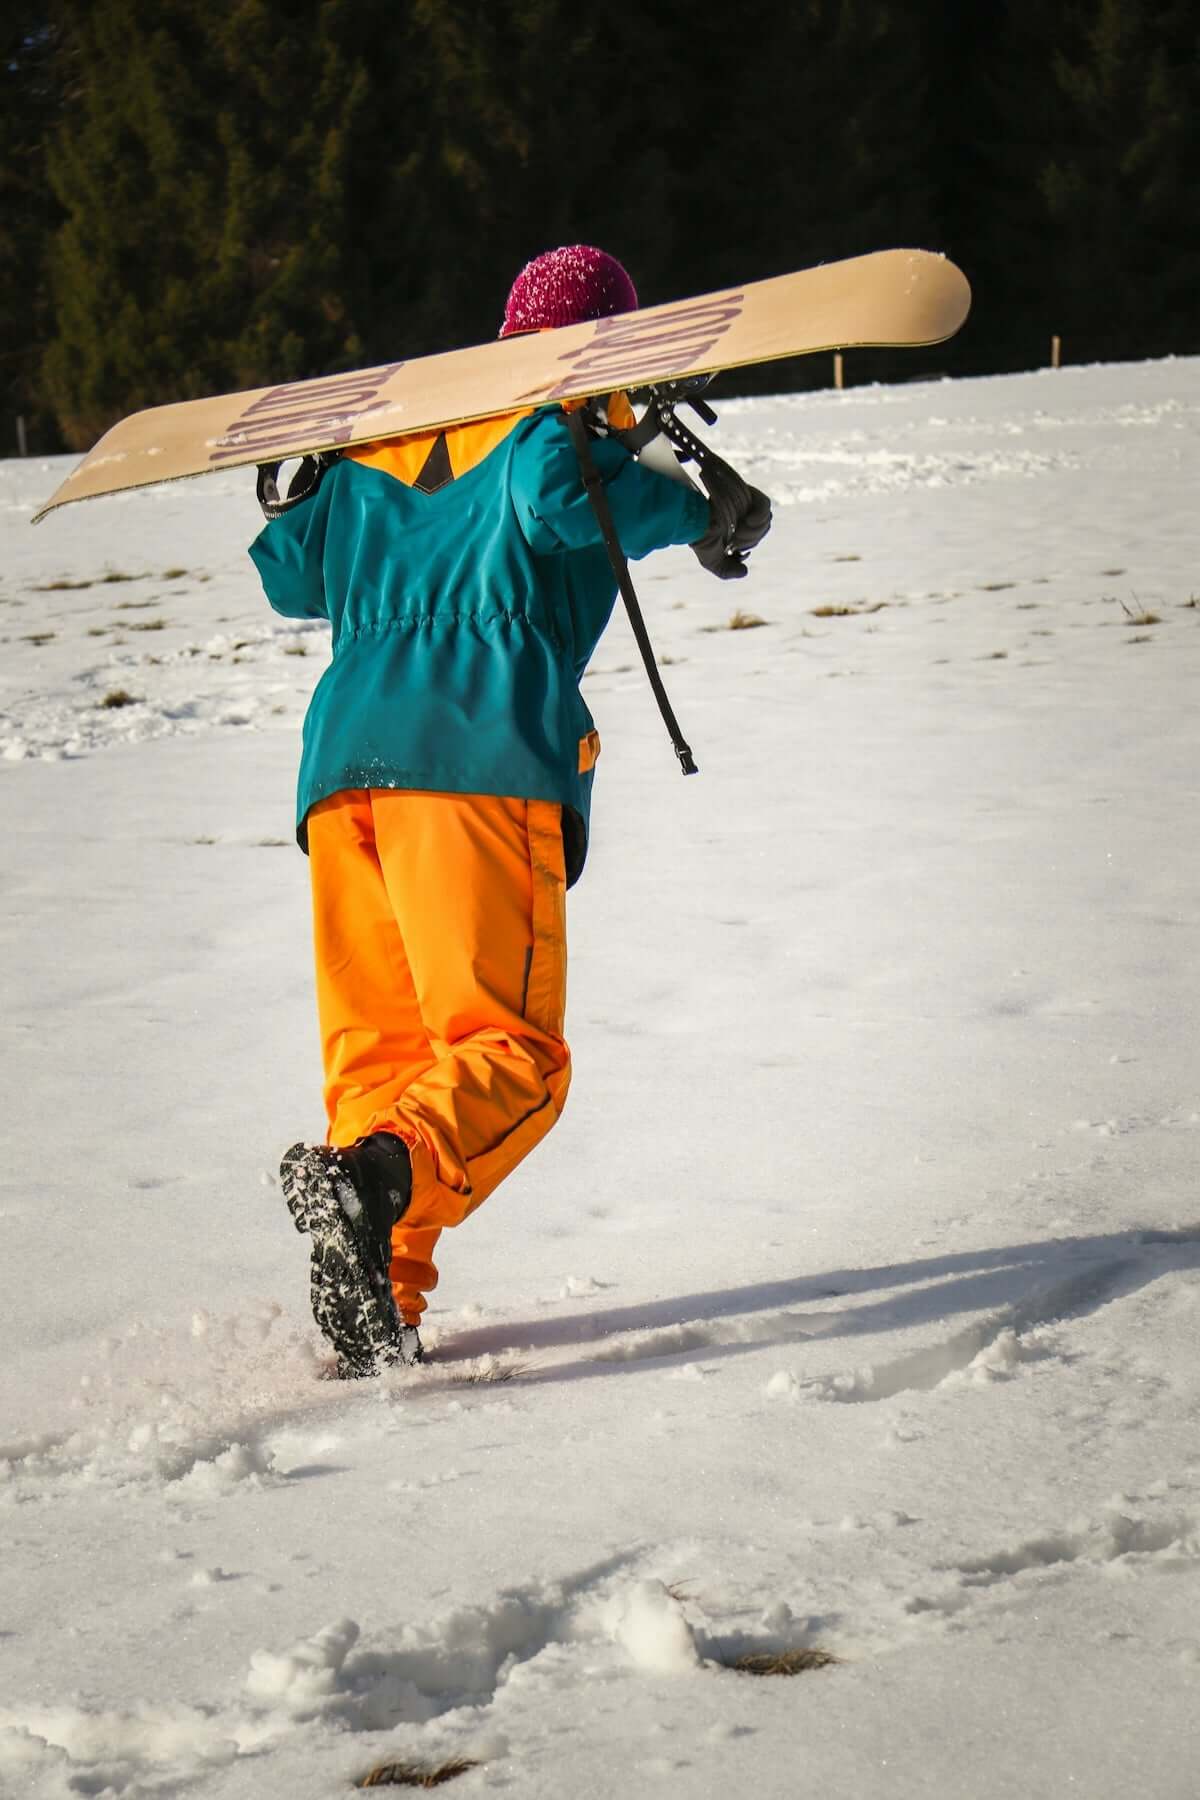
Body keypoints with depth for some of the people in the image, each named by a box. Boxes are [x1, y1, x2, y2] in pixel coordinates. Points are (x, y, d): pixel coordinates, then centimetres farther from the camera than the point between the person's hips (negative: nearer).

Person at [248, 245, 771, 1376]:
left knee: (376, 1052, 9)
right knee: (508, 1050, -10)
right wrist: (691, 515, 0)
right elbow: (556, 490, -14)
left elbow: (285, 571, 27)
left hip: (344, 752, 6)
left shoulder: (385, 441, 26)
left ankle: (378, 1312, -5)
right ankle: (379, 1179, -38)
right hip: (481, 759, -6)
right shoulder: (573, 418, 8)